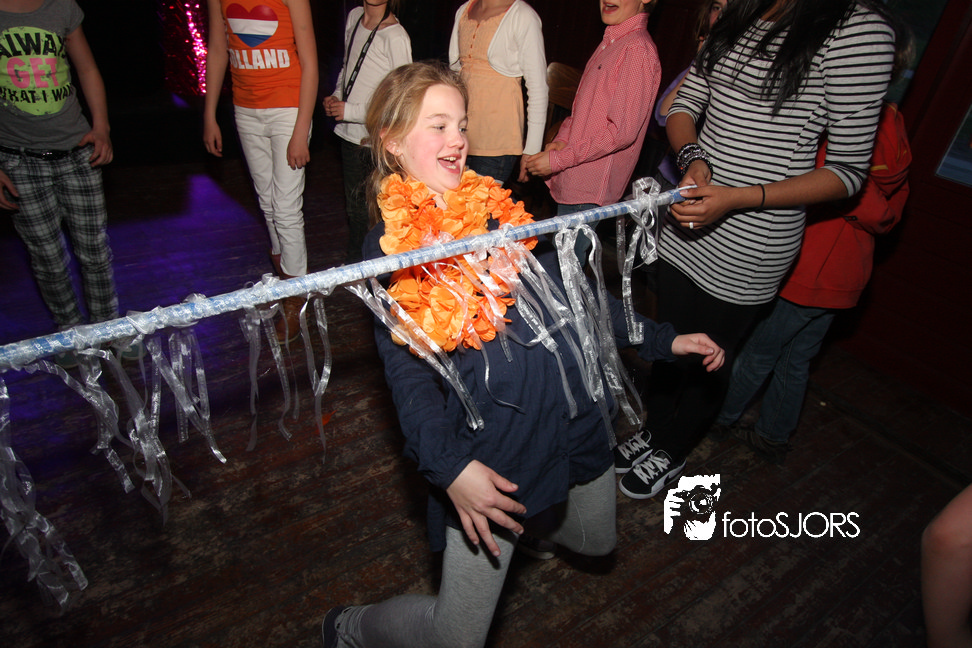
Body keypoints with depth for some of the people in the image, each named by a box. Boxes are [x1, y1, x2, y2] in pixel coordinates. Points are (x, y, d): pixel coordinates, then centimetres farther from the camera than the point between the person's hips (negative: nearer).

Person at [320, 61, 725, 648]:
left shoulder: (495, 206, 8)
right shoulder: (390, 243, -6)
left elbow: (567, 290, 13)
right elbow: (407, 369, -12)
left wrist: (661, 339, 13)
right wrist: (449, 467, -26)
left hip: (575, 416, 6)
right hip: (492, 446, -5)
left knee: (596, 540, 27)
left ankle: (526, 514, 53)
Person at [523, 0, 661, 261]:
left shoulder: (638, 49, -14)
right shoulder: (609, 42, 17)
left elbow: (622, 131, -20)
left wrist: (559, 159, -17)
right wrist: (562, 138, 3)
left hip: (590, 189, -9)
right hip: (572, 180, 9)